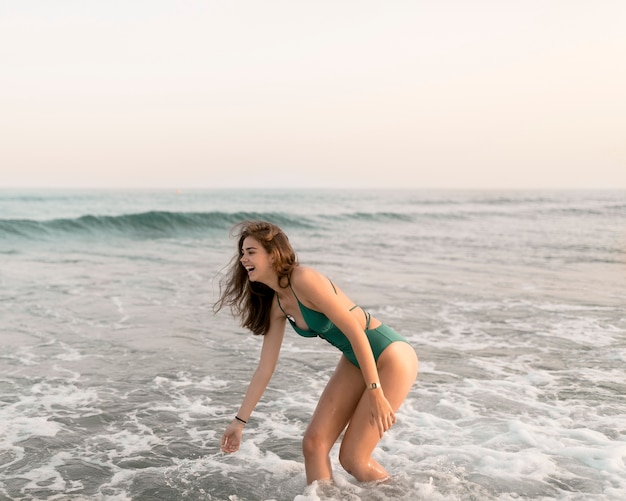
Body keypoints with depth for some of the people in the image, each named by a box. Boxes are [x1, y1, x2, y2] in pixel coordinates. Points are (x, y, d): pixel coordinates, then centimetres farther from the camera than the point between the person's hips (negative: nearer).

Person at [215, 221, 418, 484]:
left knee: (353, 458, -3)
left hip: (391, 358, -8)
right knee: (314, 442, 2)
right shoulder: (276, 304, 3)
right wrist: (240, 421, 11)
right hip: (355, 361, 8)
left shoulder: (304, 280, -23)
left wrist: (375, 393, -24)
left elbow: (355, 331, -25)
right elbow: (265, 368, 9)